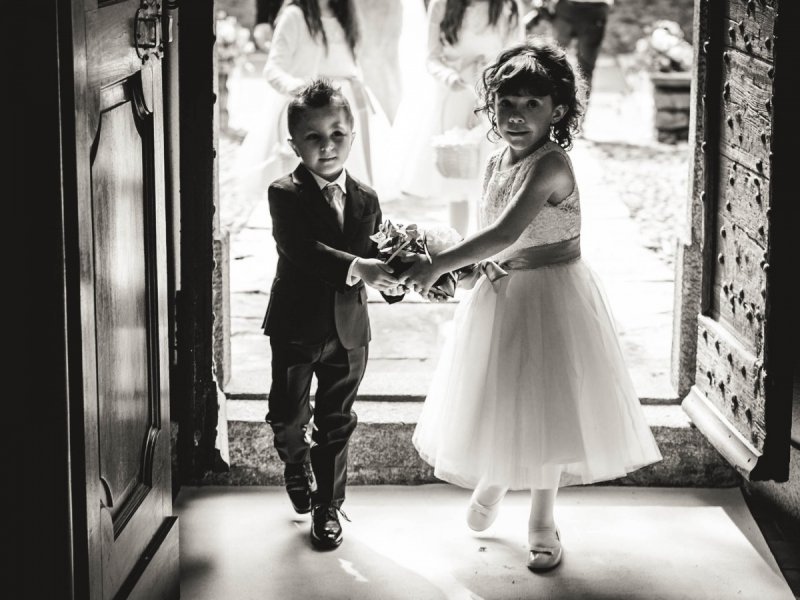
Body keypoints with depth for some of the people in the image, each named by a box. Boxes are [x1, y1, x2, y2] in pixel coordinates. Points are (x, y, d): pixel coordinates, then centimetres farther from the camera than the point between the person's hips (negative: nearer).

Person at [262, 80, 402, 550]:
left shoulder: (366, 200, 3)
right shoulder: (286, 195, -13)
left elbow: (374, 253, 2)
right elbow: (301, 249, -28)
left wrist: (391, 278, -22)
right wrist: (356, 268, -41)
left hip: (349, 330, 3)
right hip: (296, 328, -3)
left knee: (336, 423, 10)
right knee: (288, 417, 9)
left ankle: (328, 506, 25)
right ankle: (297, 460, 43)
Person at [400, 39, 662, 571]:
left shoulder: (551, 164, -23)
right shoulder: (497, 164, 2)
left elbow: (505, 234, -32)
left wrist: (439, 265, -29)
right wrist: (476, 268, -9)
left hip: (550, 297, -6)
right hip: (501, 296, 7)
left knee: (545, 405, 6)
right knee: (496, 401, 17)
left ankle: (543, 521, 24)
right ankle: (492, 479, 47)